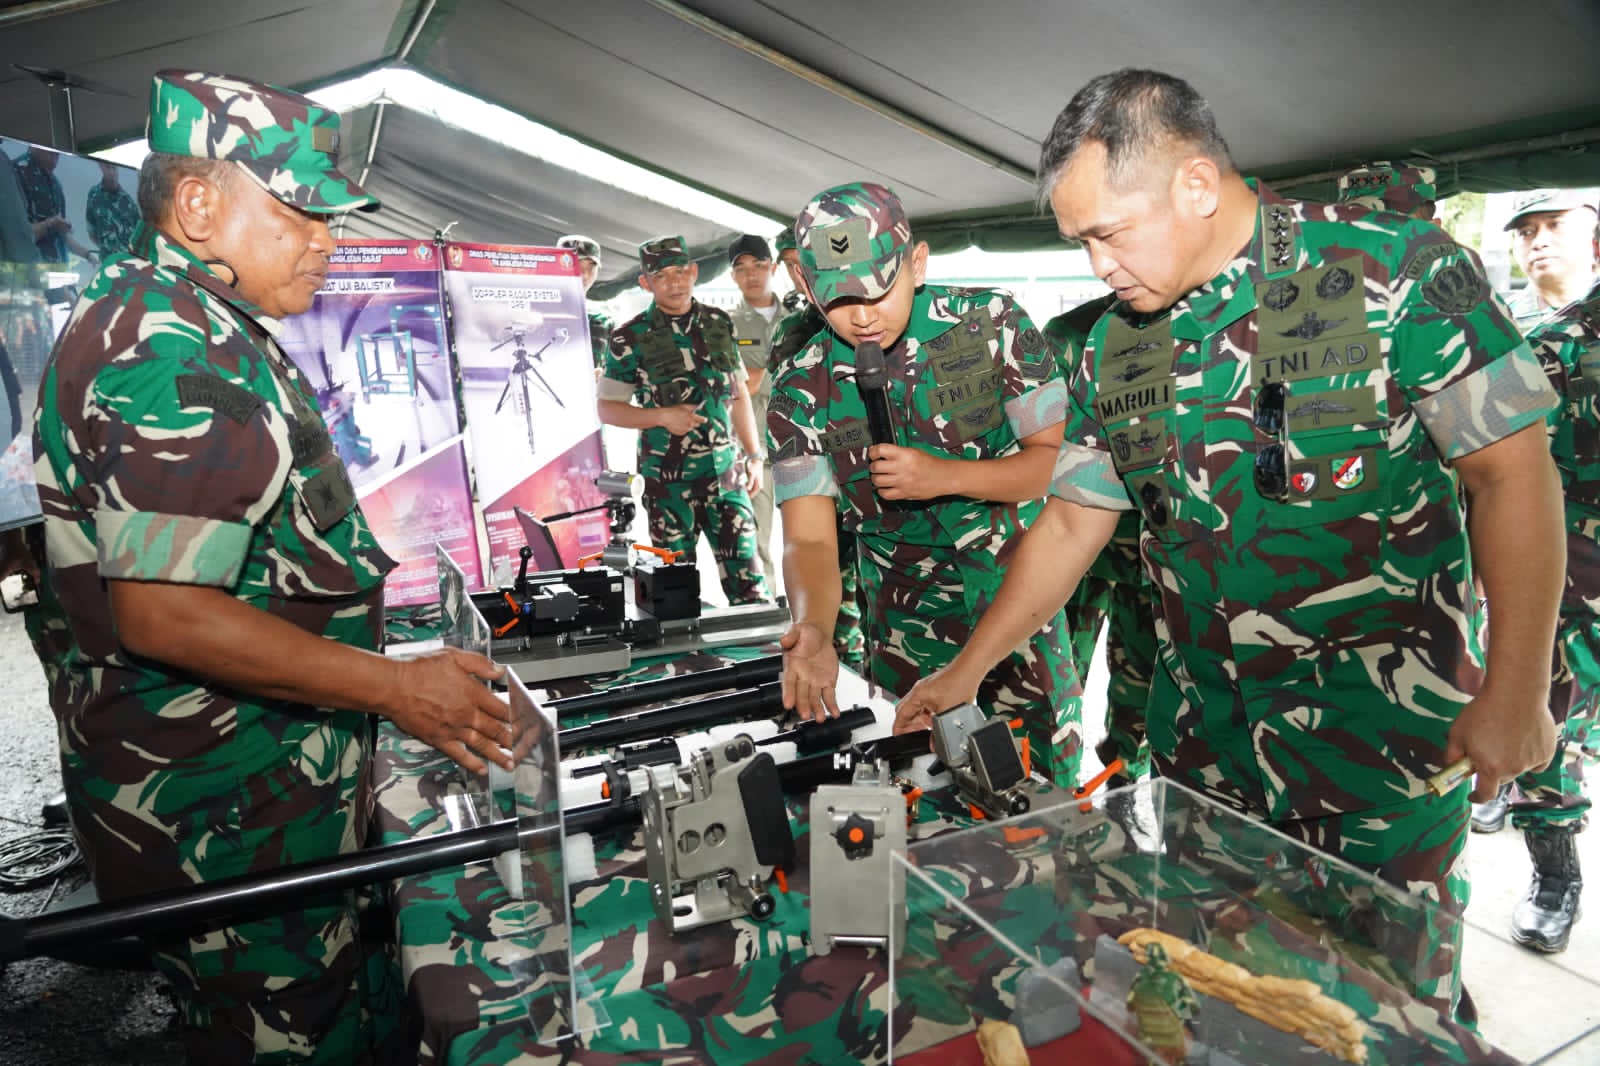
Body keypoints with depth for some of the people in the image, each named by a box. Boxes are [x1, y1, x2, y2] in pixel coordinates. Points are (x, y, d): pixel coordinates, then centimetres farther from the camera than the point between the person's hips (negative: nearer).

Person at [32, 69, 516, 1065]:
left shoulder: (180, 321, 12)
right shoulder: (176, 354, -22)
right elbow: (163, 615, -28)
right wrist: (398, 686, -24)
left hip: (261, 772, 10)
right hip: (223, 801, -10)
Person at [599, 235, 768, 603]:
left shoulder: (720, 323, 7)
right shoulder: (630, 338, -4)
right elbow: (607, 408, 0)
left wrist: (754, 456, 12)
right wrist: (662, 416, -15)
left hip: (725, 473, 3)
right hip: (668, 481, -2)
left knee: (747, 578, 2)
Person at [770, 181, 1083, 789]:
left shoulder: (992, 323, -10)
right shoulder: (801, 393, -9)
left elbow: (1059, 458, -8)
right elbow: (810, 539, -13)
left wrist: (945, 476, -24)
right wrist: (814, 632, -33)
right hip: (907, 641, 1)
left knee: (1050, 792, 13)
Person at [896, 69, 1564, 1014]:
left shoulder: (1397, 270, -10)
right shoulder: (1119, 345, 2)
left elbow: (1511, 472, -9)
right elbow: (1073, 522, 7)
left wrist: (1516, 691, -12)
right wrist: (966, 672, 8)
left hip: (1383, 722, -4)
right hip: (1200, 728, 4)